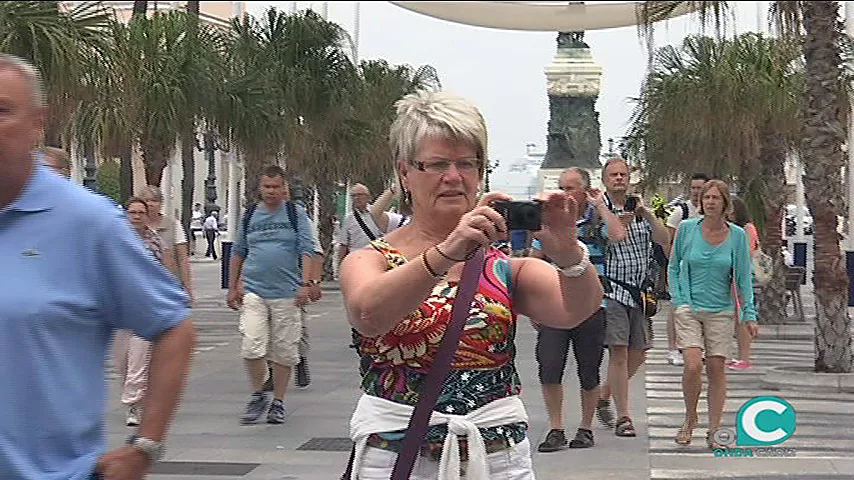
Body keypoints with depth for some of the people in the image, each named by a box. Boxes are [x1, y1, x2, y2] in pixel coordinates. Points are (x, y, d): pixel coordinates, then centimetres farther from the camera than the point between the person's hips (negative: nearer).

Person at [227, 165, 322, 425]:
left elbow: (307, 250, -3)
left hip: (287, 293, -1)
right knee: (252, 347, -11)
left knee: (284, 351, 4)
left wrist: (306, 283, -13)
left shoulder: (296, 213, 3)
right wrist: (232, 287, 15)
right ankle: (258, 396, 9)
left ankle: (278, 403, 18)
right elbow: (237, 253, 18)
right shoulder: (250, 215, 11)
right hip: (253, 291, 1)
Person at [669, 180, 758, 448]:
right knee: (693, 366, -14)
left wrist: (749, 314, -4)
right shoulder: (687, 229, -1)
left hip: (721, 311, 1)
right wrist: (677, 301, 0)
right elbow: (674, 267, 9)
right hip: (689, 308, -1)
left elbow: (743, 276, 2)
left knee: (716, 369, 0)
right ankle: (690, 418, 11)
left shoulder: (737, 235, 0)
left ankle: (714, 431, 11)